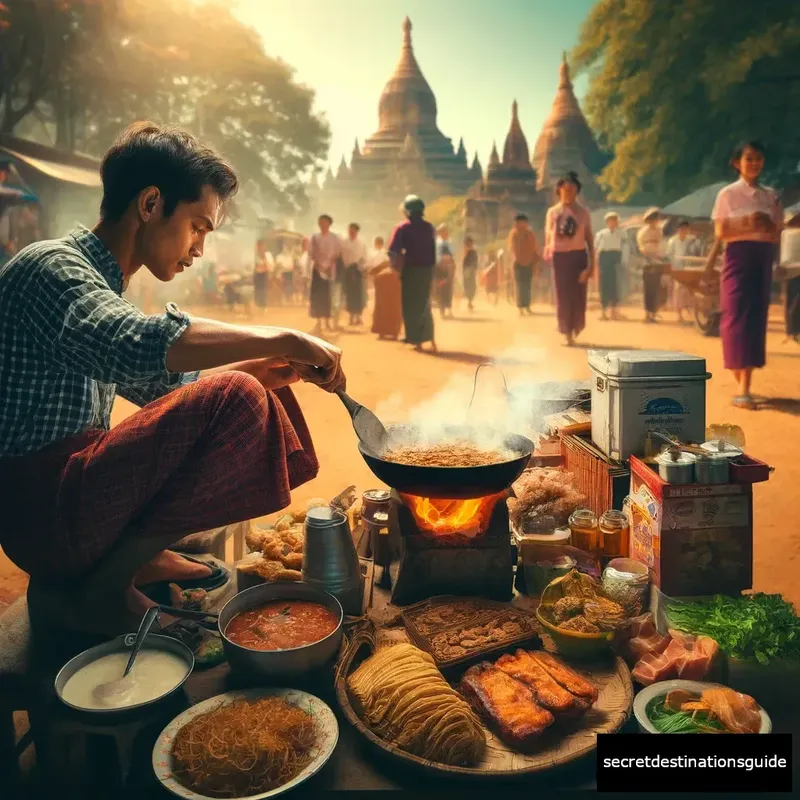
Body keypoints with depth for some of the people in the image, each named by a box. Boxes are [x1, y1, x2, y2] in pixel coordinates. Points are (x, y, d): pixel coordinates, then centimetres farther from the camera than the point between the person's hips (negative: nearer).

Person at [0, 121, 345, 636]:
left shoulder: (99, 283, 15)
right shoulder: (52, 268, -14)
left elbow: (155, 386, 20)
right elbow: (140, 346, -36)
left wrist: (257, 370, 5)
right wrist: (284, 339, -28)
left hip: (71, 489, 10)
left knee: (250, 394, 13)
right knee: (234, 402, -26)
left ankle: (138, 552, 3)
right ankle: (92, 589, -12)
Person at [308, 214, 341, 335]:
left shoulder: (334, 238, 4)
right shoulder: (314, 237, 6)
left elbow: (338, 254, 2)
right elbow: (311, 253, 3)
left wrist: (329, 264, -11)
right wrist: (317, 264, -12)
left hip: (329, 269, 0)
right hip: (317, 268, 0)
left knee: (328, 295, 1)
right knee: (317, 295, -7)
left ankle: (327, 321, 10)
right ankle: (319, 322, -6)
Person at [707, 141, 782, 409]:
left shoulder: (771, 195, 12)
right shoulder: (728, 194, 2)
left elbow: (777, 235, 11)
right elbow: (720, 232, -4)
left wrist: (768, 225, -10)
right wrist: (746, 223, -18)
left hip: (763, 258, 4)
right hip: (738, 256, -4)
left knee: (757, 318, 1)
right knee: (737, 316, -11)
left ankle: (744, 388, 5)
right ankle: (742, 388, -9)